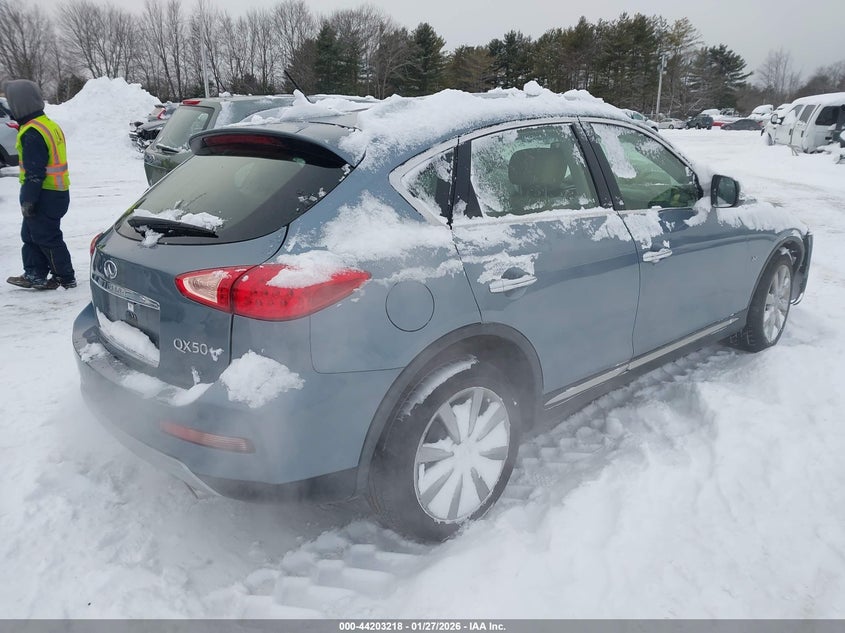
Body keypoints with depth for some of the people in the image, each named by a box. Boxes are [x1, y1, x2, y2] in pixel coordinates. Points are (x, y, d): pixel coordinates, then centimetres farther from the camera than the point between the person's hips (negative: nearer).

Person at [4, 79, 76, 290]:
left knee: (46, 237, 1)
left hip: (45, 195, -10)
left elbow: (35, 172, -22)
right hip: (57, 191, 10)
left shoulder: (32, 133, -20)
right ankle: (34, 275, 23)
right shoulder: (48, 124, 11)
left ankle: (65, 278, 10)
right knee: (30, 233, 18)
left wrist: (28, 200, -17)